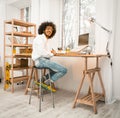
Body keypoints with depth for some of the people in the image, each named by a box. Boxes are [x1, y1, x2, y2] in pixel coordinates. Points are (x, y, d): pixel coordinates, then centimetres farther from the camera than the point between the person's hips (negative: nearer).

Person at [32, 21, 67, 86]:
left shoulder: (47, 40, 20)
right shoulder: (40, 38, -9)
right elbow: (42, 52, -21)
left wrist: (52, 51, -1)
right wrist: (52, 54, -5)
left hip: (45, 60, 10)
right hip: (40, 60, -10)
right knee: (64, 70, -15)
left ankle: (44, 79, 14)